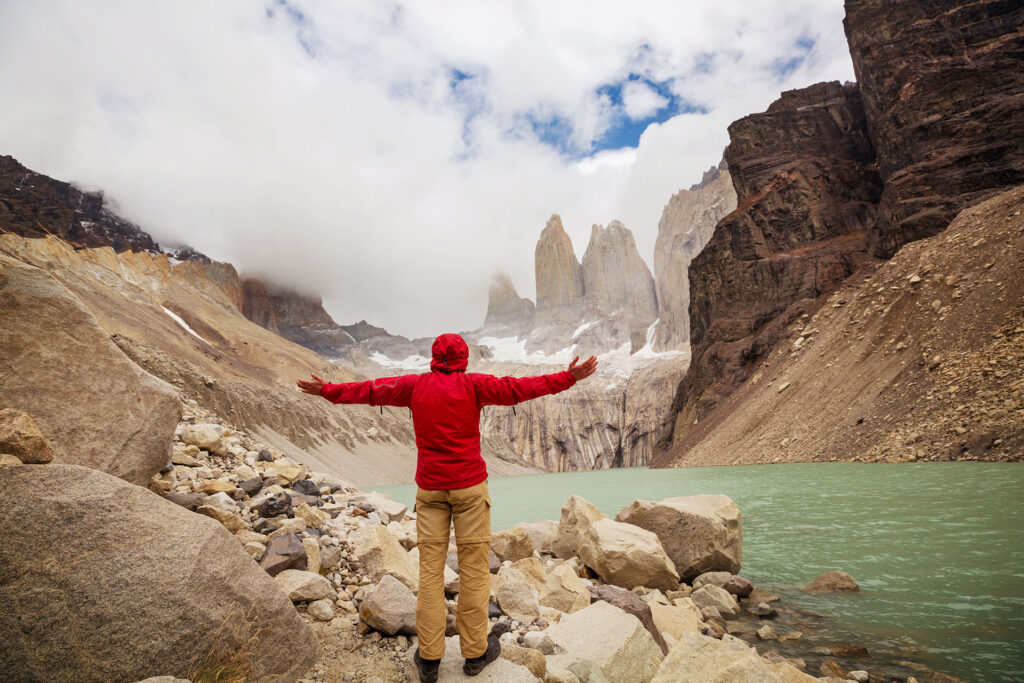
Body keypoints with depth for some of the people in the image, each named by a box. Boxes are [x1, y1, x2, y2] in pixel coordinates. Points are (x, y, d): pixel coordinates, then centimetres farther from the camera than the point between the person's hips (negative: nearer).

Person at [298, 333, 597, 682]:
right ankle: (475, 651, 19)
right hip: (469, 486, -3)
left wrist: (326, 390, 23)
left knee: (430, 567, 8)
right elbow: (515, 388, -13)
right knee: (474, 566, 8)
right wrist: (567, 378, -11)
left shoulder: (414, 385, 2)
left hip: (429, 488, 3)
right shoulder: (472, 385, -7)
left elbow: (369, 390, 9)